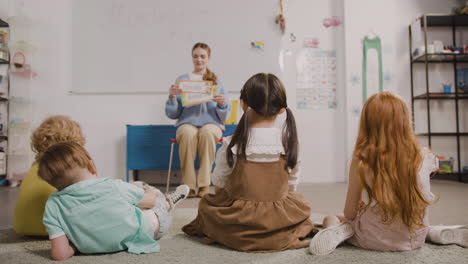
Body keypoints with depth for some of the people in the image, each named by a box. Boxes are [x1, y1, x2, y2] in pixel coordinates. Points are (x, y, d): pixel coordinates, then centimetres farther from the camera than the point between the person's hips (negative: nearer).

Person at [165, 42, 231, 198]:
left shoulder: (216, 81, 14)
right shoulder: (181, 80, 13)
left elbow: (224, 116, 10)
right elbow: (172, 114, 9)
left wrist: (223, 103, -12)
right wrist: (172, 97, -9)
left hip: (211, 122, 0)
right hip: (187, 122, 0)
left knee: (207, 132, -36)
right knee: (188, 133, -36)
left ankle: (204, 185, -29)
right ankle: (189, 186, -27)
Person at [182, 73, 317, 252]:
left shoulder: (232, 144, -14)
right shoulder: (289, 140, -8)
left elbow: (219, 185, -3)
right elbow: (291, 185, 2)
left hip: (239, 222, -1)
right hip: (280, 221, 1)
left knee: (205, 203, 24)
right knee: (298, 201, 31)